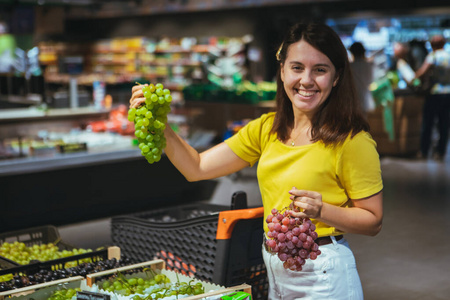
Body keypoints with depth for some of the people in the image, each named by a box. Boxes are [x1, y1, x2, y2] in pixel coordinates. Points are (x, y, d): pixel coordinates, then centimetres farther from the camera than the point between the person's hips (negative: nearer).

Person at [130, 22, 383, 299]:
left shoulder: (351, 140, -15)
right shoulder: (267, 129, 3)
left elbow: (373, 221, -9)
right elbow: (196, 167, 1)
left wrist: (321, 211, -25)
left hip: (323, 276, -6)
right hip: (275, 272, 6)